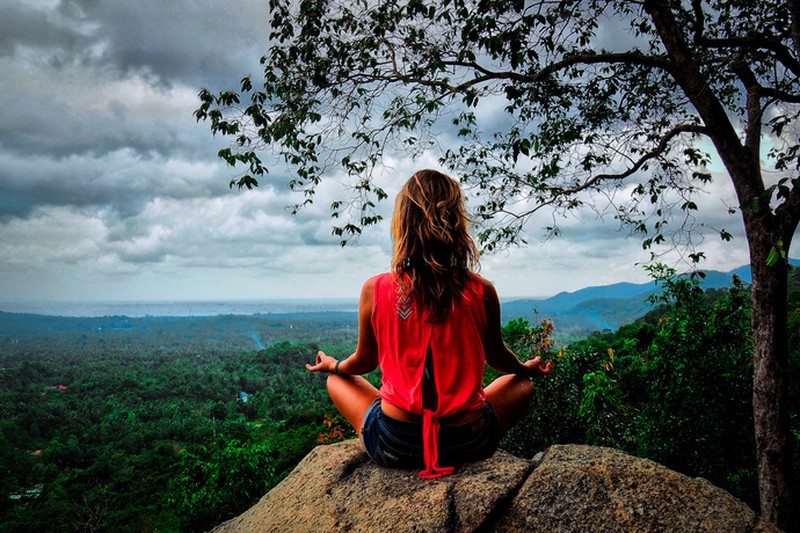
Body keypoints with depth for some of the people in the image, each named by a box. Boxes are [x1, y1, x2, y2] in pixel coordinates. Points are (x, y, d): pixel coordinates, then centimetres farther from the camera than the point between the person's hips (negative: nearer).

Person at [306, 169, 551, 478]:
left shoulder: (375, 290, -12)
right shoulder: (482, 292, -11)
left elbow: (364, 362, 4)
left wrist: (331, 365, 28)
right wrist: (527, 369, 31)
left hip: (393, 447, -1)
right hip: (469, 443, 1)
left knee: (337, 380, 28)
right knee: (521, 383, 30)